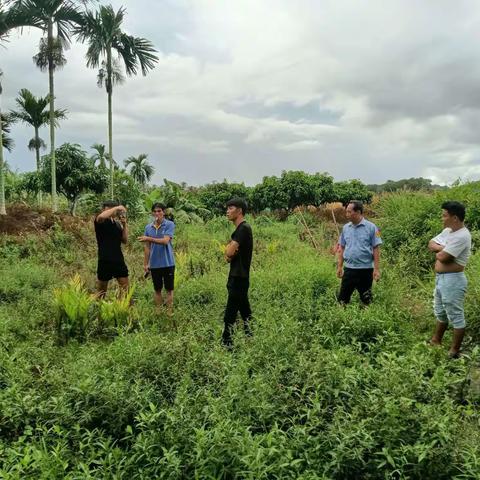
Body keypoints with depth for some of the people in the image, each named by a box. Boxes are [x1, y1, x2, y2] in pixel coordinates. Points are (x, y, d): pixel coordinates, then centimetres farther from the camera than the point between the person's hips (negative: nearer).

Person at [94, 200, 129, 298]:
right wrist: (117, 208, -21)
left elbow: (125, 241, 8)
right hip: (105, 261, -4)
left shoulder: (117, 224, 10)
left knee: (126, 290, 2)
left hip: (119, 260, 5)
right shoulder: (100, 222, -4)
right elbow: (101, 216, -30)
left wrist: (124, 225, -3)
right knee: (101, 292, 6)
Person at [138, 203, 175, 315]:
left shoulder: (169, 225, -6)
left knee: (169, 289, 4)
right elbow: (147, 247, 9)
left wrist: (149, 239, -24)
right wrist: (145, 264, 7)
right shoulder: (148, 227, 6)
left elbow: (165, 241, -19)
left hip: (168, 263, -3)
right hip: (154, 264, 4)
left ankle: (170, 312, 11)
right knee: (157, 289, 12)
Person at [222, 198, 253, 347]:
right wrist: (228, 254, -8)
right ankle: (249, 335, 25)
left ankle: (226, 343, 0)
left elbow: (229, 252, -24)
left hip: (239, 277, -10)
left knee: (230, 313, -6)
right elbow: (229, 253, 14)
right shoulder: (239, 229, 15)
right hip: (237, 276, 10)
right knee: (244, 310, 16)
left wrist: (229, 250, -2)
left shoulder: (244, 228, -17)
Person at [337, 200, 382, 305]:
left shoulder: (371, 227, -7)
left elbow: (376, 249, -8)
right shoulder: (346, 227, 6)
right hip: (349, 269, 4)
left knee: (366, 300, 9)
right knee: (342, 298, 7)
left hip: (365, 269, -4)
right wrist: (339, 266, 8)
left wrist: (377, 269, -11)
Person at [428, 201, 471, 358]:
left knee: (455, 316, 2)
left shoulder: (461, 236, -22)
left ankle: (454, 351, 13)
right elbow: (431, 244, 8)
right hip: (441, 278, 10)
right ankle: (436, 341, 39)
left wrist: (437, 252, -3)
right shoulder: (448, 230, 8)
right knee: (440, 313, 23)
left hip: (453, 280, -10)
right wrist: (441, 248, -11)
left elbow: (443, 257, -25)